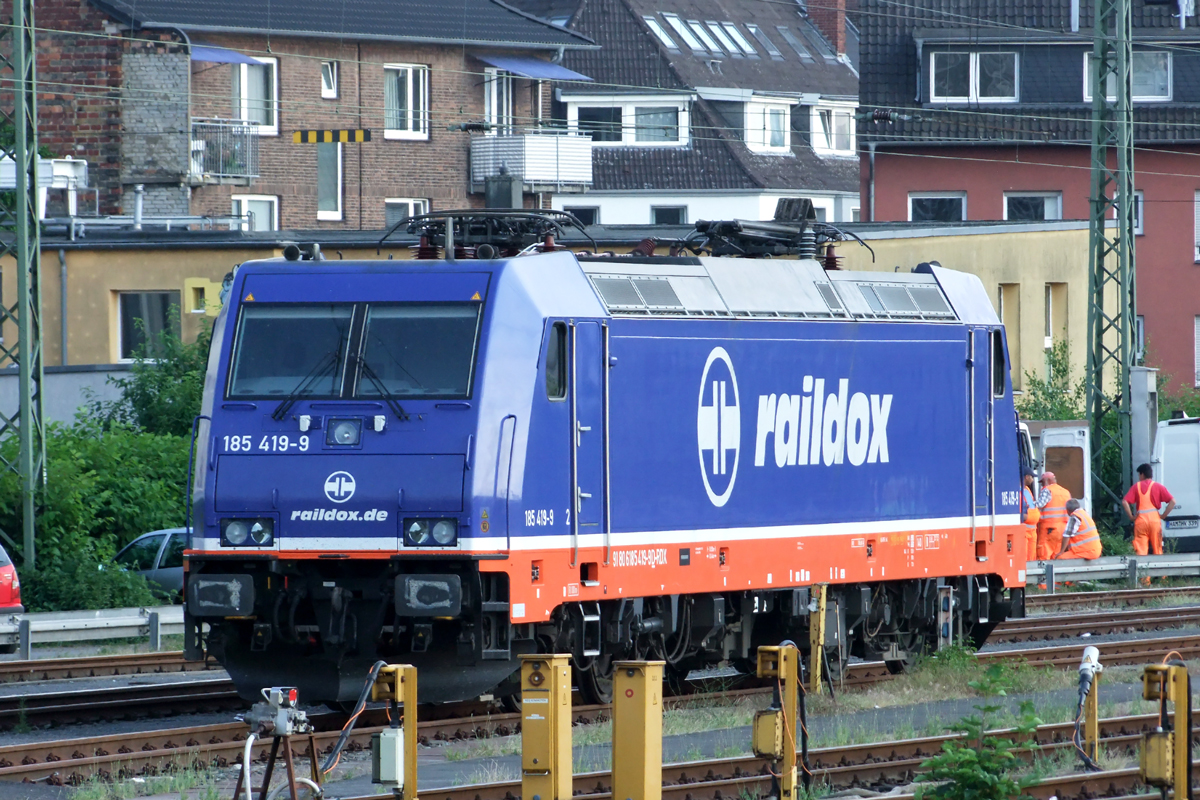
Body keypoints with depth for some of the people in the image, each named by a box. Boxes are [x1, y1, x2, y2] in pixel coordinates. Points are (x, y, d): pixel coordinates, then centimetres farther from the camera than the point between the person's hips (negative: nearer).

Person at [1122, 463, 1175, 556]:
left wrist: (1131, 517, -1)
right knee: (1157, 550, 7)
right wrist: (1163, 515, 2)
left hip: (1140, 520, -1)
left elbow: (1124, 502, -7)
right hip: (1155, 520, 1)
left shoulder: (1136, 486, 4)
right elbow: (1172, 501, -4)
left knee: (1140, 551, -2)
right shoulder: (1158, 486, 5)